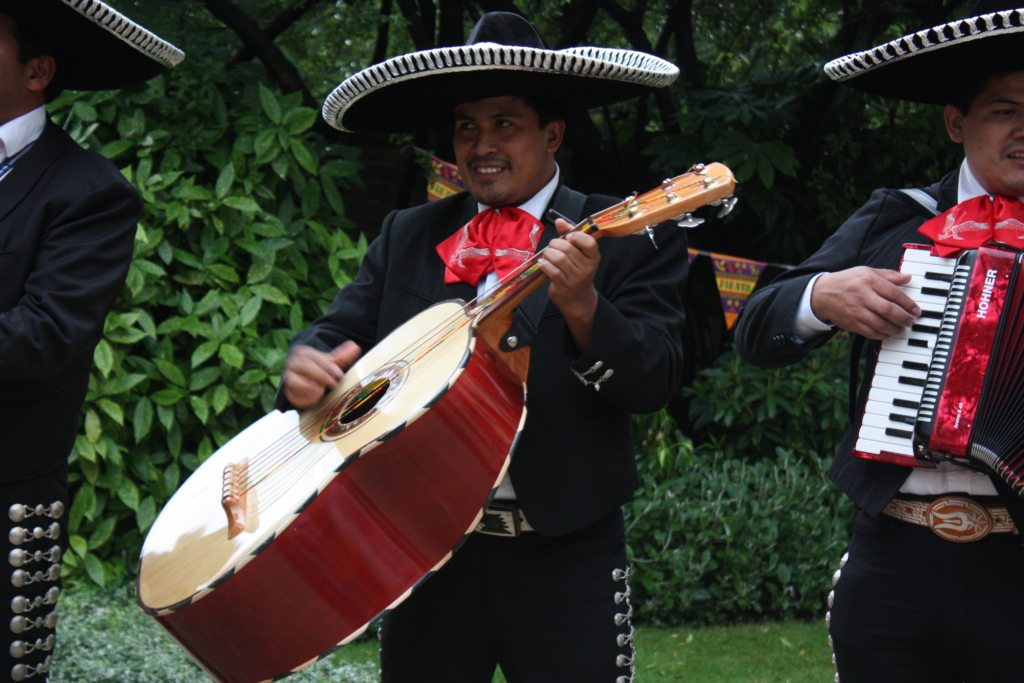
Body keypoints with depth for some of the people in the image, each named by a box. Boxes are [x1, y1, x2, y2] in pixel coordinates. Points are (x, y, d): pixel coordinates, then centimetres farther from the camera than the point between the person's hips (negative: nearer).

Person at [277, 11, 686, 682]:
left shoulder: (626, 236, -1)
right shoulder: (407, 236, 12)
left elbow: (654, 382, -9)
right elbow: (343, 330, 10)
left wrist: (582, 305, -27)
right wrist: (308, 362, -13)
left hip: (566, 552, -3)